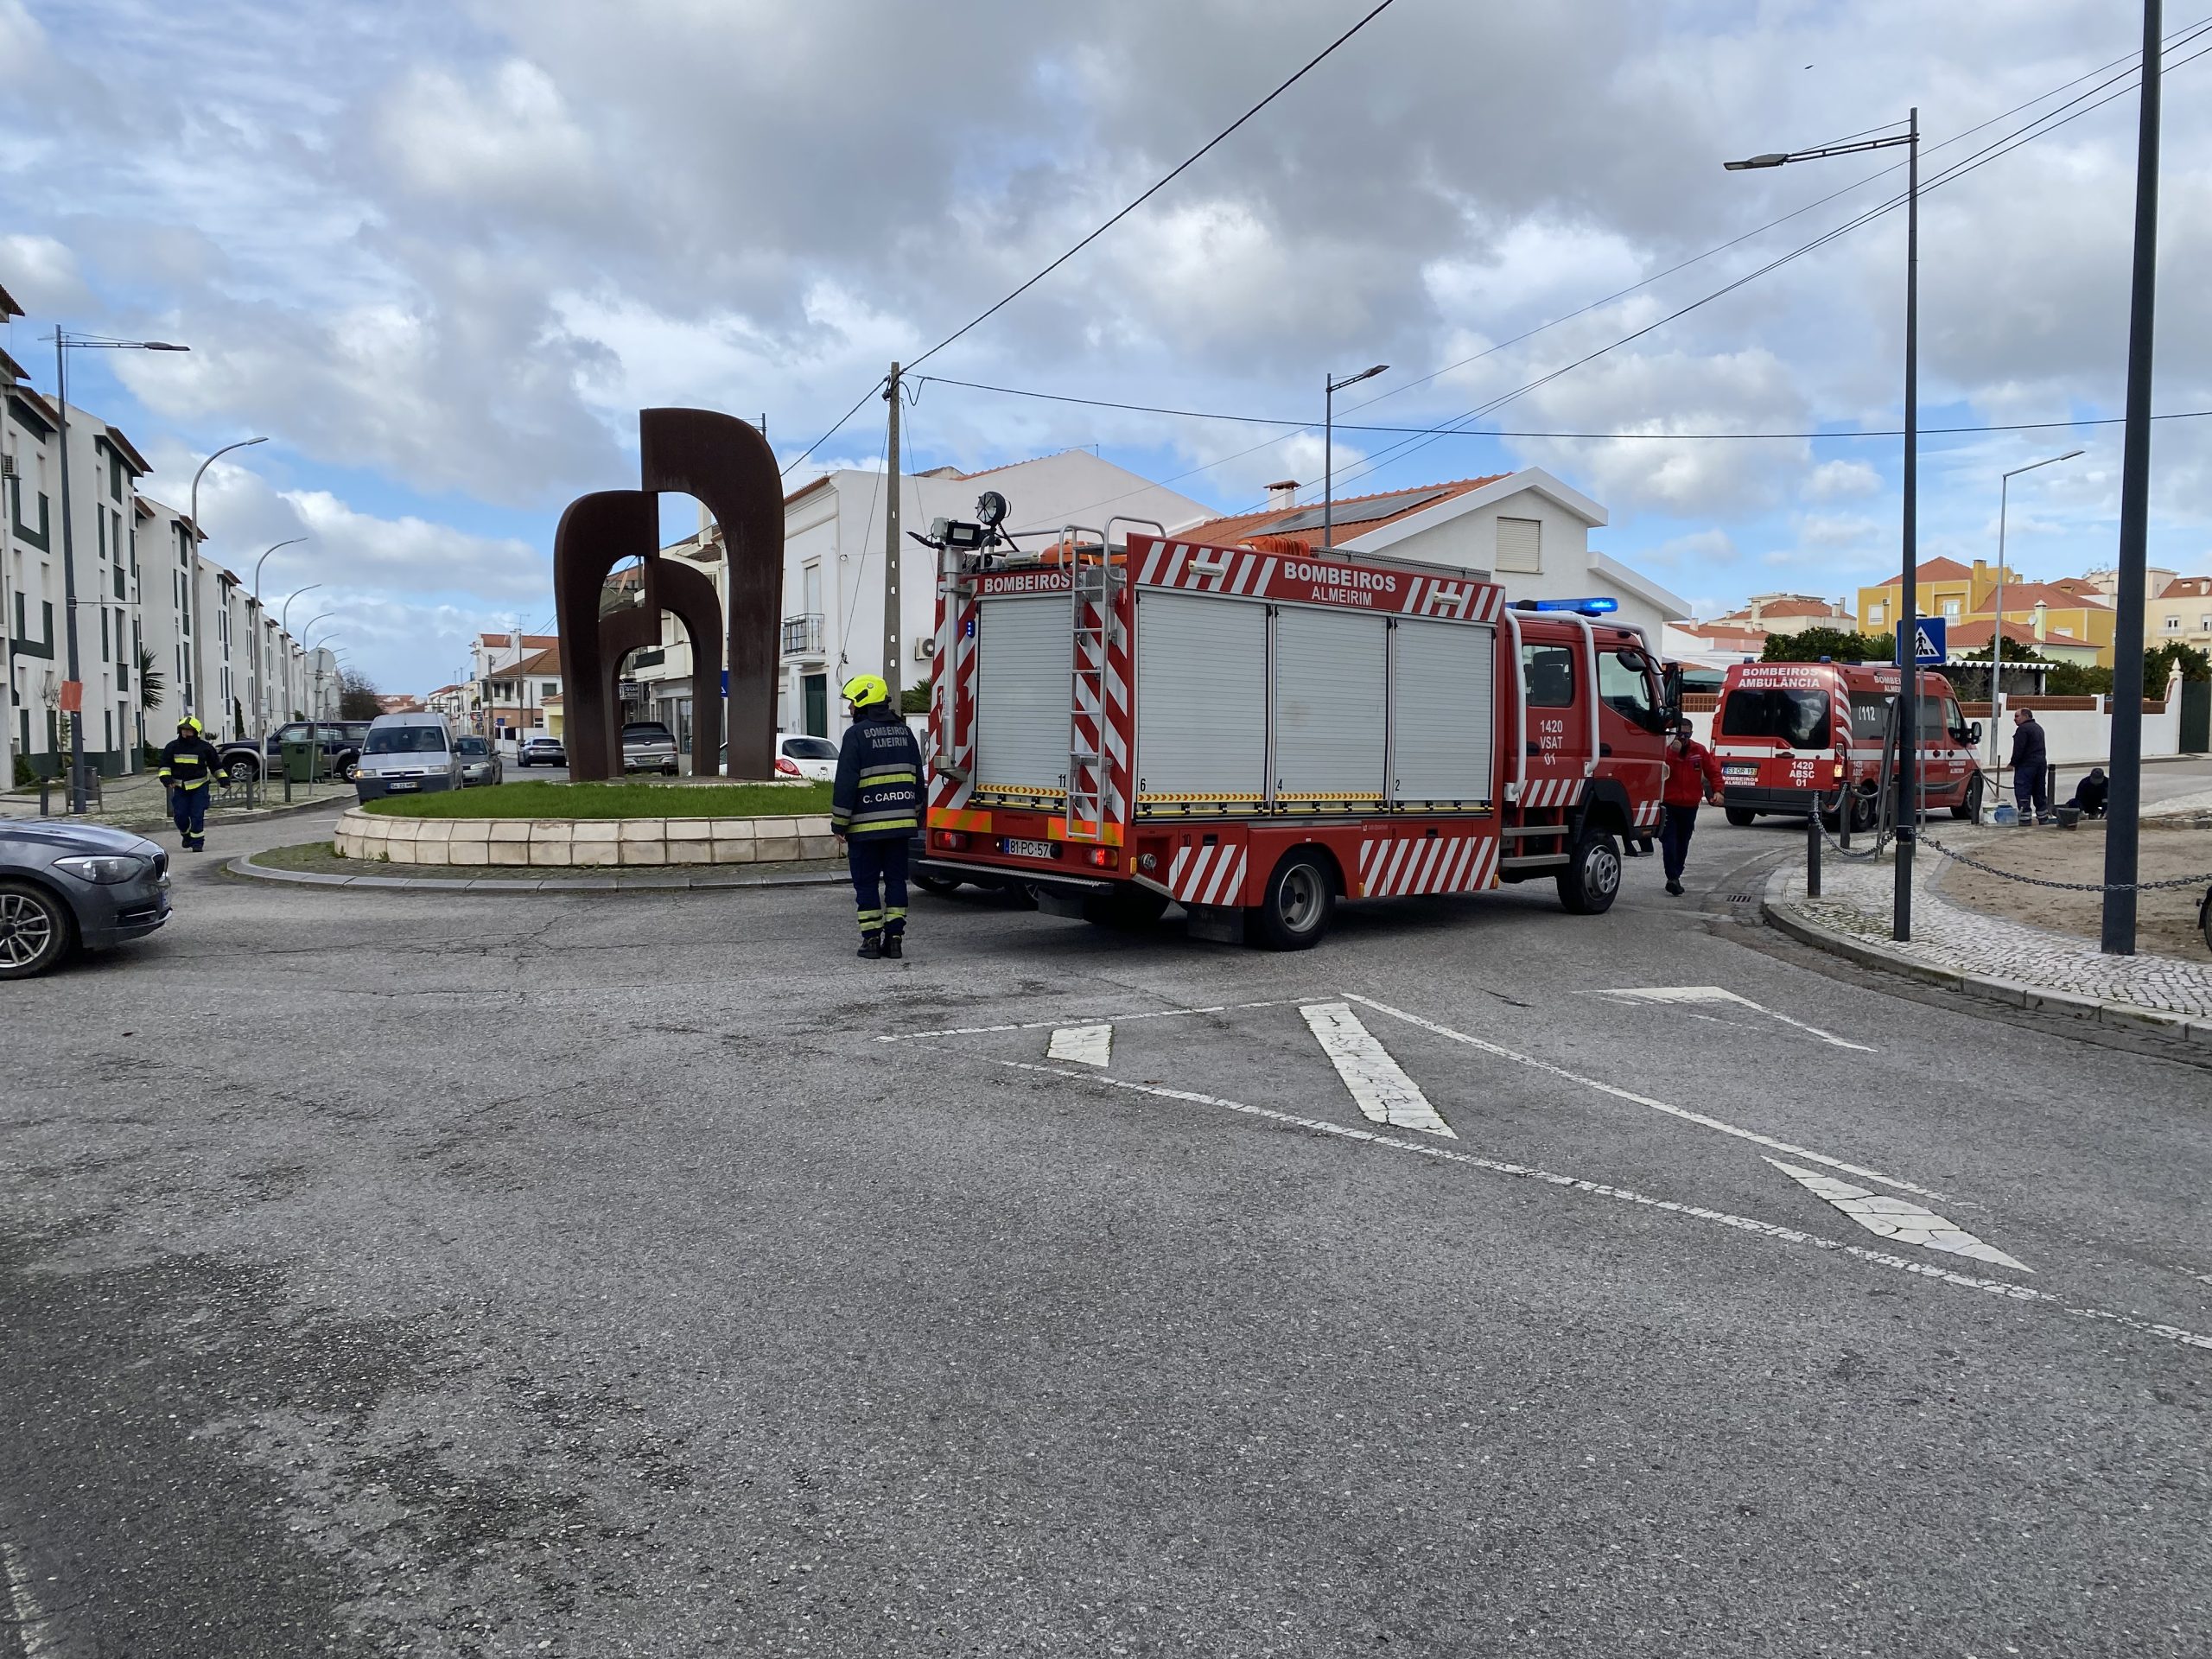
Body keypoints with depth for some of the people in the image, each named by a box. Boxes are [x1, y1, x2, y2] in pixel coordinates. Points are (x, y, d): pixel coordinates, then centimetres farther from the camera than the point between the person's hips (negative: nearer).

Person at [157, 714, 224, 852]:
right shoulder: (173, 747, 3)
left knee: (197, 815, -7)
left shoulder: (204, 747, -1)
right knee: (180, 816, 2)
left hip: (199, 786, -2)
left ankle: (197, 843, 0)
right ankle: (187, 836, 29)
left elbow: (216, 764, 9)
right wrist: (165, 776, -10)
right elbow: (165, 763, 6)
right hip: (180, 787, 3)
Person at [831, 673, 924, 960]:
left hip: (866, 825, -5)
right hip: (900, 823, 5)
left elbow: (846, 783, -12)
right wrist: (914, 816, 22)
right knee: (896, 878, 10)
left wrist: (839, 823, -5)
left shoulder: (856, 734, -10)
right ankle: (895, 938, 9)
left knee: (866, 882, 4)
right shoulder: (904, 732, 11)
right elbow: (917, 779, 15)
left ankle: (871, 939, 4)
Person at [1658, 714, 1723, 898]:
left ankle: (1675, 877, 21)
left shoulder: (1700, 751, 5)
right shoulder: (1666, 749, -5)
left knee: (1683, 844, 11)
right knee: (1669, 842, -13)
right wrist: (1673, 752, -26)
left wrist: (1717, 790, -3)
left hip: (1690, 806, 4)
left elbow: (1713, 770, 9)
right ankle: (1673, 878, -16)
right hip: (1668, 805, -4)